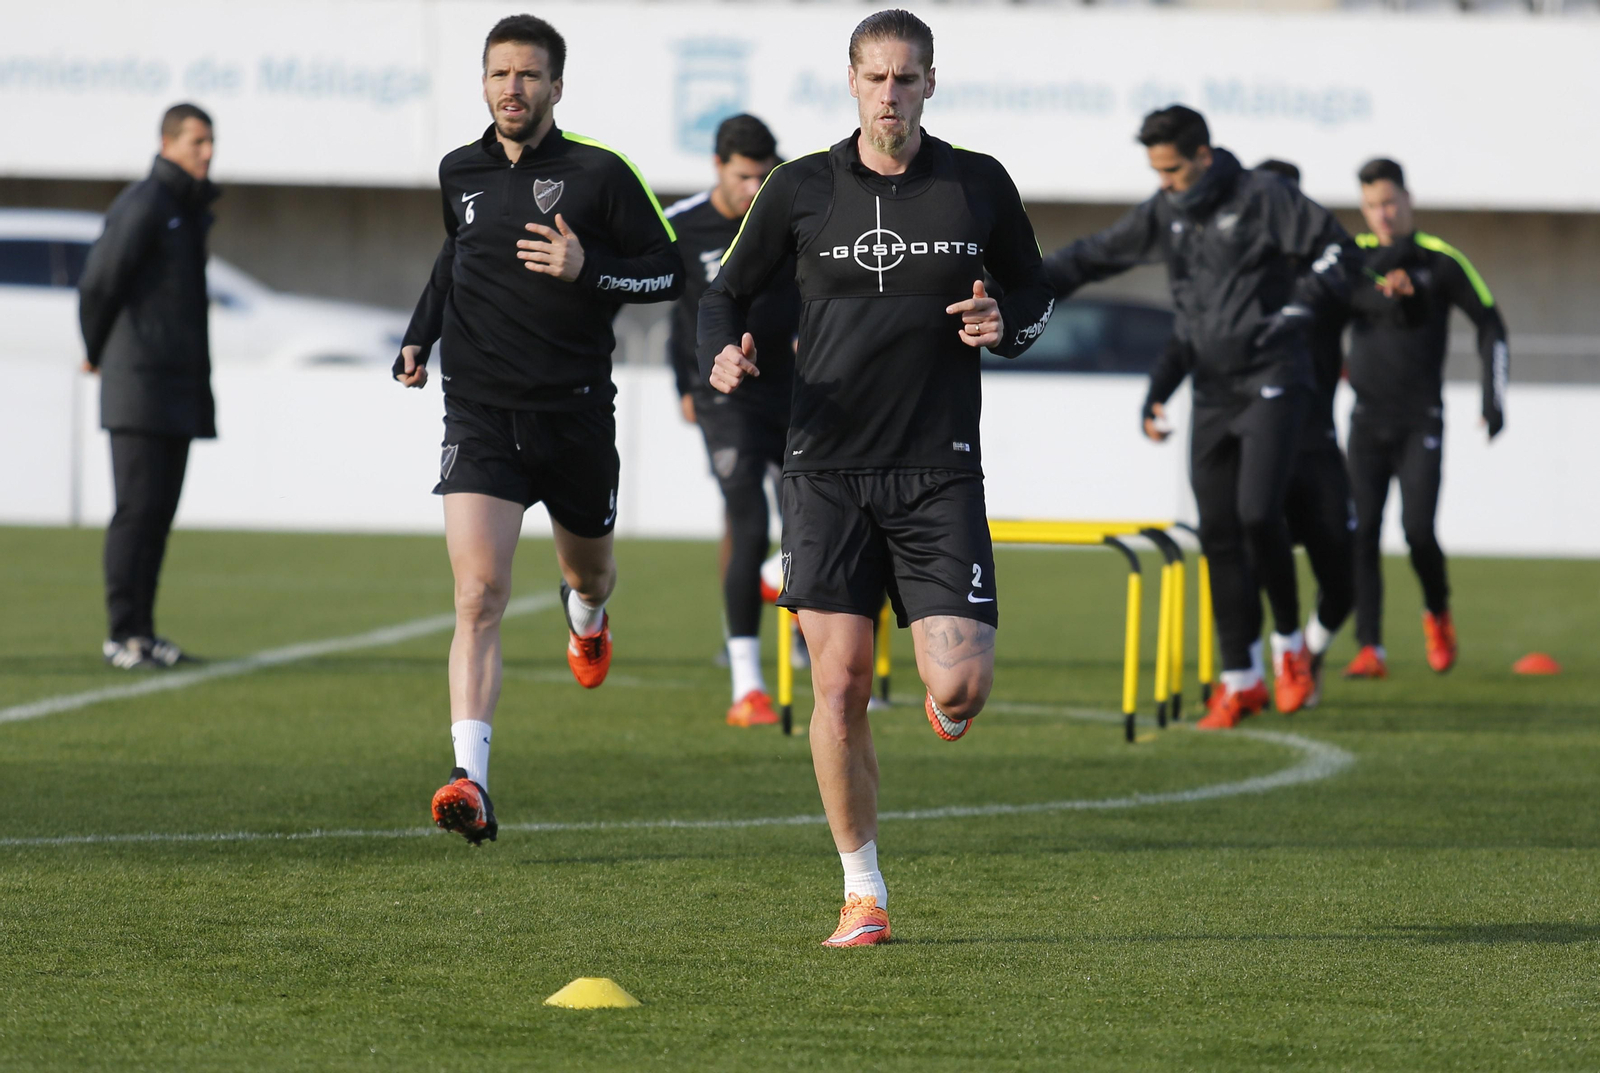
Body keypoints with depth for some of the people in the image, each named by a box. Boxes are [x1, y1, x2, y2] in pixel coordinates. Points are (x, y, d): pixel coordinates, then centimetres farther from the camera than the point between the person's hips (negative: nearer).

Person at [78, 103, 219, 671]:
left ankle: (142, 631, 10)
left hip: (181, 384, 9)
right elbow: (98, 282, -12)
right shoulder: (144, 204, -12)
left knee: (160, 510, 7)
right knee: (138, 506, -10)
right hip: (140, 383, -9)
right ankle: (123, 633, -8)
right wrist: (98, 351, 4)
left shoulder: (192, 210, 17)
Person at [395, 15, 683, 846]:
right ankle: (471, 784, -25)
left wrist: (589, 270, -19)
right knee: (477, 597, -16)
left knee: (588, 569, 22)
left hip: (575, 411, -1)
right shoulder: (459, 174, 6)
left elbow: (669, 273, -3)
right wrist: (420, 338, 17)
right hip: (480, 412, 1)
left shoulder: (599, 173, -6)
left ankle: (586, 618, 63)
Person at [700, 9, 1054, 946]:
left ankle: (945, 703, 27)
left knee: (962, 687, -12)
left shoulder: (978, 184, 4)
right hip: (829, 470, 0)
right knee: (840, 684, -5)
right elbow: (728, 293, 13)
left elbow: (1035, 291, 16)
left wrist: (1007, 326, -6)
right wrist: (726, 357, -8)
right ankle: (864, 895, 7)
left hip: (941, 472, 0)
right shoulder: (802, 189, 3)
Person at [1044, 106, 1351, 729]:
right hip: (1212, 395, 6)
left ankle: (1289, 644, 4)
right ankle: (1240, 680, 6)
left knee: (1258, 514, -18)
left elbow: (1335, 249, -8)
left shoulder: (1262, 198, -7)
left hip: (1271, 385, -6)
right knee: (1219, 533, 1)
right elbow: (1094, 256, 17)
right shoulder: (1165, 215, 9)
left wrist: (1290, 311, -14)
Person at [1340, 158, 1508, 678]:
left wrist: (1494, 396, -2)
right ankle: (1370, 649, -8)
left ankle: (1437, 614, 18)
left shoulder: (1441, 260, -3)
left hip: (1422, 422, -3)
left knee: (1419, 531, -12)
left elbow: (1490, 324, 4)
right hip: (1368, 421, 3)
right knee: (1362, 532, -9)